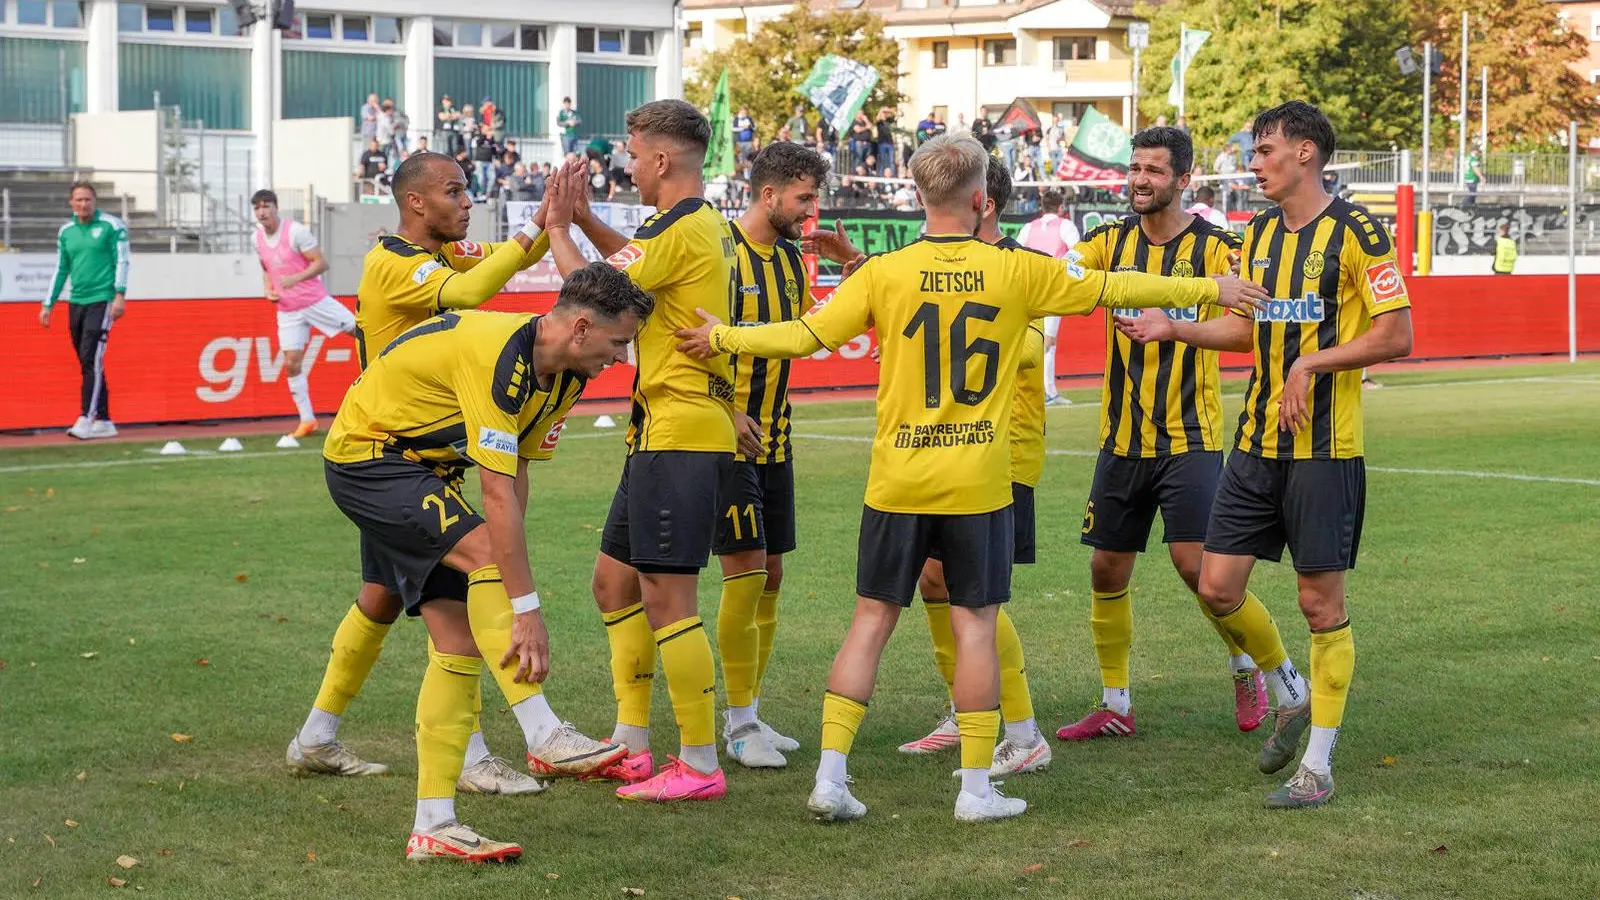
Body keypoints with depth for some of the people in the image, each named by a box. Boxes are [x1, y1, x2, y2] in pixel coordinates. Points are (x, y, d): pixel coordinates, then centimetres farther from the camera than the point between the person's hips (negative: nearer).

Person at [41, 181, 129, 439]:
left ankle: (86, 419, -18)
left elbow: (122, 261, -5)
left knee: (92, 360, -14)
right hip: (76, 303, 6)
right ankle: (103, 422, 11)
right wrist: (48, 306, 15)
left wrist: (120, 295, -15)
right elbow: (61, 270, 18)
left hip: (102, 301, -6)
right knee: (88, 365, 6)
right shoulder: (65, 231, 12)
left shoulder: (112, 225, -2)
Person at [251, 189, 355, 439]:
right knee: (291, 363, -2)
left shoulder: (296, 231, -14)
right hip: (287, 310, 4)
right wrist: (268, 290, 3)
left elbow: (321, 263, -14)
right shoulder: (258, 238, 5)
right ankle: (307, 420, 6)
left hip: (315, 300, -4)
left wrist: (296, 278, -28)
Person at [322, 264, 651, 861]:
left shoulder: (561, 374, 0)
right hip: (367, 456, -9)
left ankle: (433, 826, 1)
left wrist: (501, 581, -9)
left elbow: (516, 474, 2)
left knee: (460, 643, 0)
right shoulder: (501, 357, -30)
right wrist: (526, 608, -35)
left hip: (422, 466, 9)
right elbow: (498, 493, -34)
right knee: (483, 551, -28)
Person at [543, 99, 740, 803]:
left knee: (665, 596, -8)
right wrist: (585, 219, 21)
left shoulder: (682, 229, -16)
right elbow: (635, 264, 33)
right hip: (663, 433, 11)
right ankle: (629, 746, 21)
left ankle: (700, 764, -4)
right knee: (614, 579, 16)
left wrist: (557, 231, 3)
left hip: (680, 435, -11)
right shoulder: (708, 224, 15)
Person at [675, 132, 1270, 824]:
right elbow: (1112, 288, 5)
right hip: (979, 483, -1)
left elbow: (804, 335, -3)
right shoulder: (1016, 270, -3)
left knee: (871, 621, 8)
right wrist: (1213, 289, 17)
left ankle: (830, 776, 4)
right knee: (975, 625, 6)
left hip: (898, 481, 1)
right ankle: (977, 787, 8)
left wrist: (721, 337, 13)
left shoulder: (884, 273, -3)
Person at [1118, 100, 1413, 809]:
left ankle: (1317, 768, 7)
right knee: (1217, 586, 3)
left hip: (1325, 448, -7)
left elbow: (1396, 335, -12)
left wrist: (1311, 363, -16)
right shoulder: (1257, 235, 12)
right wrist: (1173, 328, 11)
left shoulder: (1353, 231, -9)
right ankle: (1292, 696, 29)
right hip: (1256, 445, 7)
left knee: (1321, 603, -1)